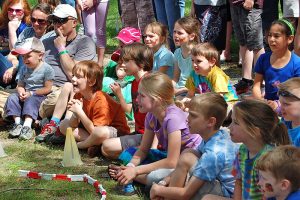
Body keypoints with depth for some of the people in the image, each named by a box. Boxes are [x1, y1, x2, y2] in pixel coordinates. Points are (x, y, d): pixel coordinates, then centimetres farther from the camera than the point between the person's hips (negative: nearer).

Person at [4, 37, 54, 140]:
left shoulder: (47, 69, -11)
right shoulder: (25, 70, 11)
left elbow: (47, 88, -13)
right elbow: (20, 85, 11)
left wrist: (31, 93, -17)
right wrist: (21, 92, -15)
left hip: (40, 96, -6)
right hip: (26, 95, 6)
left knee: (31, 100, -35)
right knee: (12, 97, -17)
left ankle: (27, 126, -45)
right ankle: (17, 123, -21)